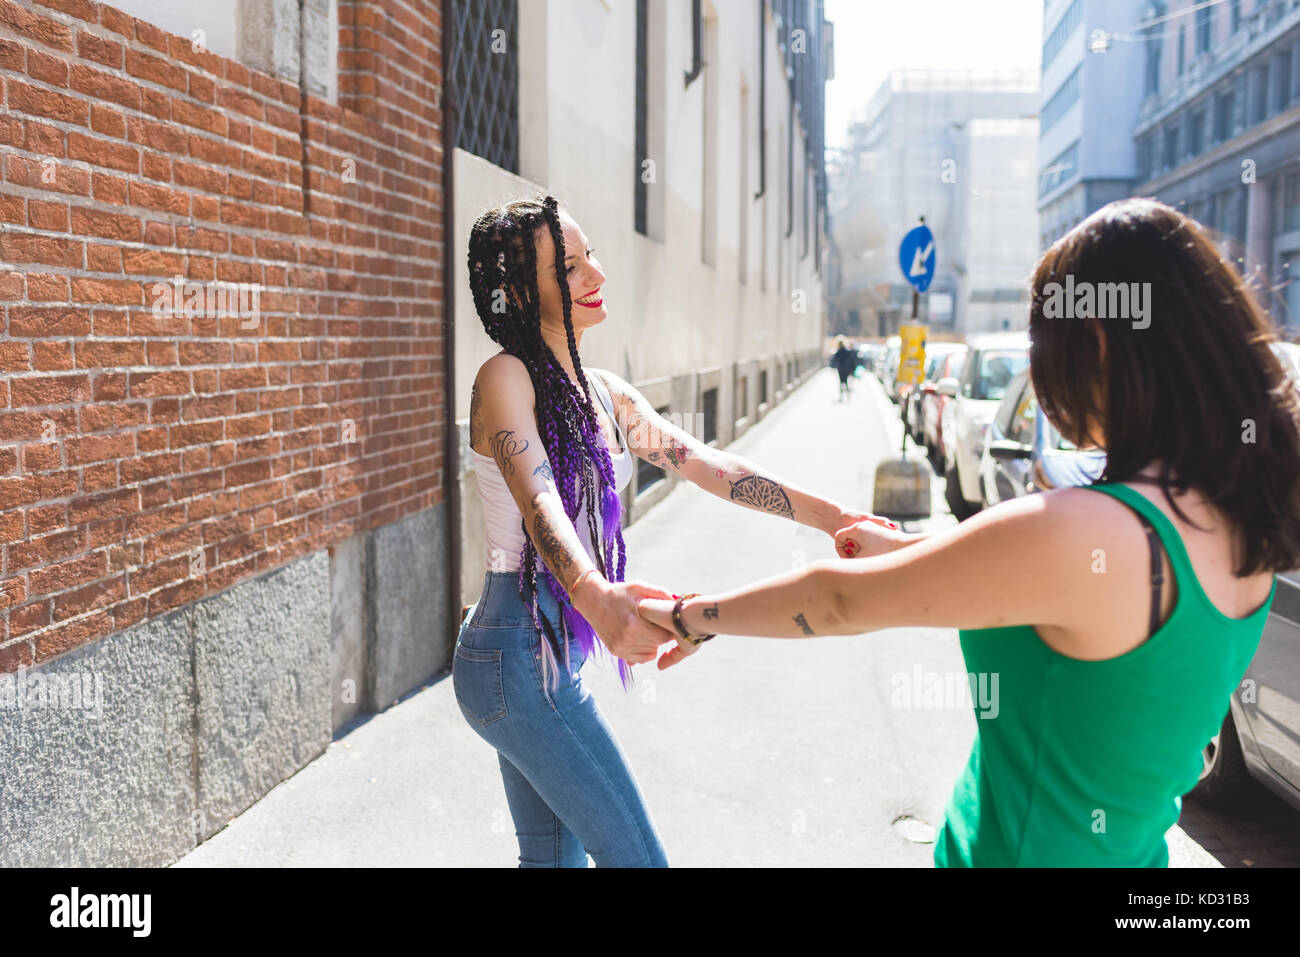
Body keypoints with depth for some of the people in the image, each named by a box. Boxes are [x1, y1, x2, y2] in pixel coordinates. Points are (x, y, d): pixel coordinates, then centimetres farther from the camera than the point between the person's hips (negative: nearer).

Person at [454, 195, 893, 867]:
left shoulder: (606, 394, 12)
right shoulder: (505, 377, -13)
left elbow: (706, 464, 9)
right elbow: (536, 498, -29)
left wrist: (831, 516, 3)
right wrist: (597, 598, -49)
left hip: (555, 650, 8)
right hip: (519, 653, -8)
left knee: (554, 852, 19)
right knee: (634, 855, -2)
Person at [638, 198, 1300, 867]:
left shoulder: (1078, 533, -30)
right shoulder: (1242, 520, -6)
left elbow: (838, 600, -20)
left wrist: (692, 617, -6)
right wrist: (908, 549, 18)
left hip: (1018, 847, -7)